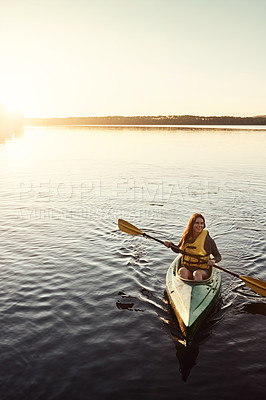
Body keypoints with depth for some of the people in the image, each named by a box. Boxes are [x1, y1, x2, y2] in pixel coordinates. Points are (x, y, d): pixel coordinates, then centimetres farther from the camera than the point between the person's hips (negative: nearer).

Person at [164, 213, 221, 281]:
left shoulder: (208, 240, -6)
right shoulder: (186, 237, 3)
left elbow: (218, 256, 3)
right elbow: (178, 250, 19)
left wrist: (213, 260, -19)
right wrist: (170, 245, -1)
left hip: (202, 270, -2)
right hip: (187, 268, 2)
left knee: (197, 273, -35)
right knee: (182, 271, -31)